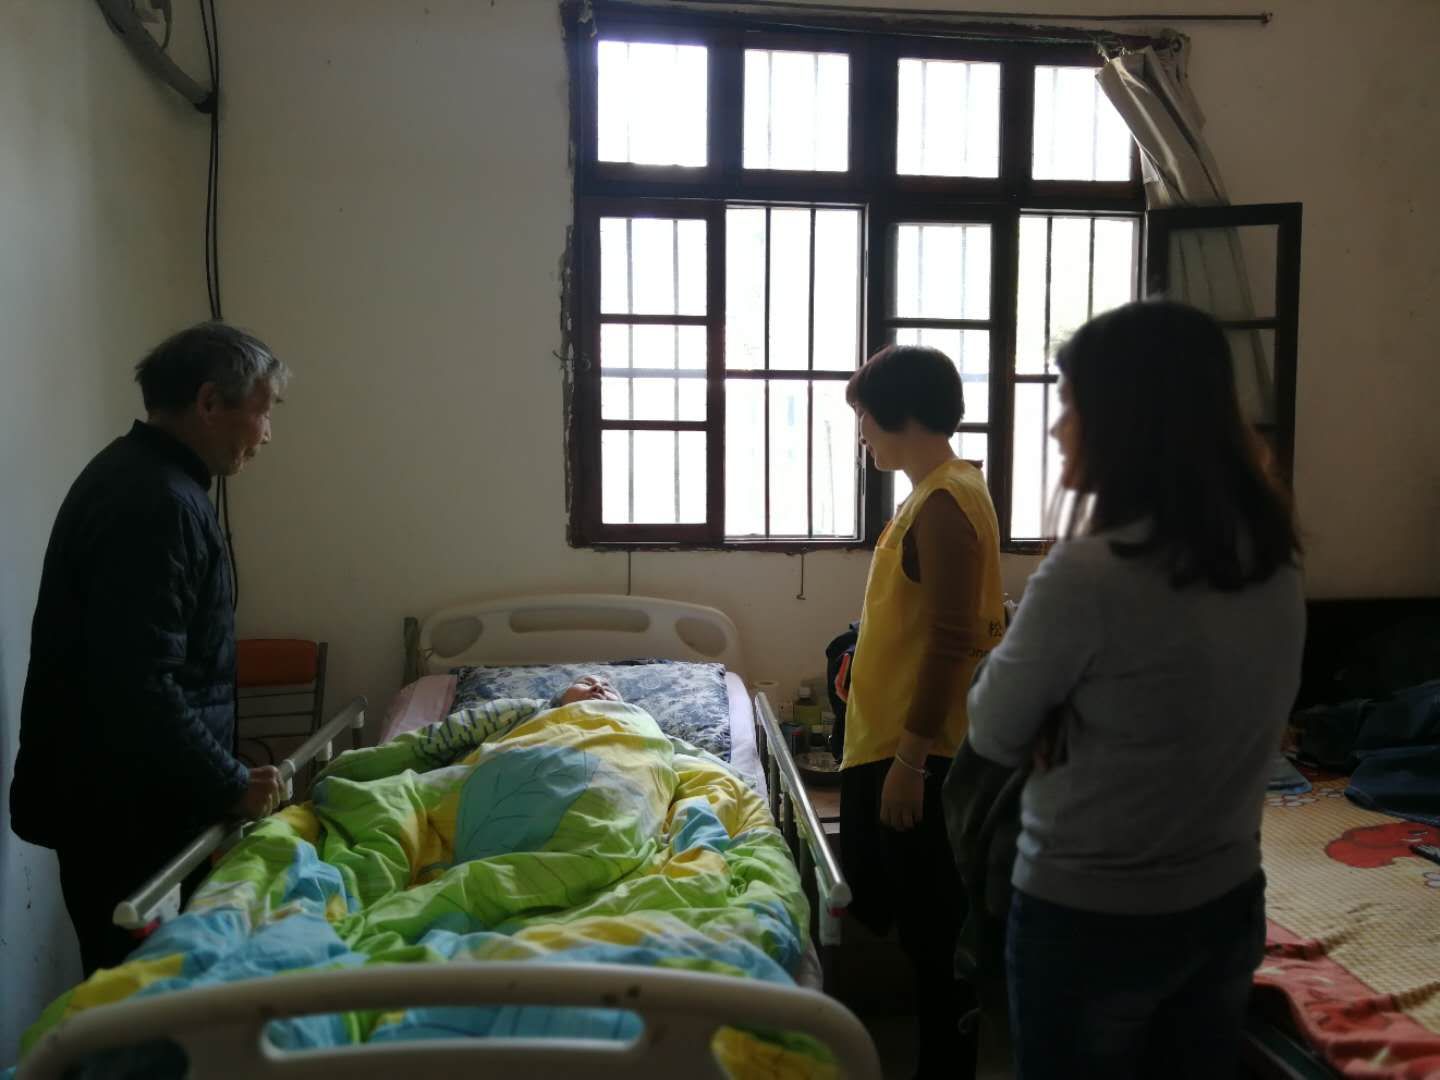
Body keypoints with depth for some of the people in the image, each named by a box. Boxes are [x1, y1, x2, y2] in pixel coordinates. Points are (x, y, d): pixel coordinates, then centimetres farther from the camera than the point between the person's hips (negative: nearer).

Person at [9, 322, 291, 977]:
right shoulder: (157, 505, -22)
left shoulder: (135, 476, 11)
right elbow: (142, 689, -27)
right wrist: (231, 786, -16)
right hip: (123, 814, -10)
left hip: (107, 799, 10)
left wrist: (222, 775, 19)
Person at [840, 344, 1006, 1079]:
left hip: (919, 750, -10)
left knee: (933, 926, 3)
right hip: (892, 740, 10)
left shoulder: (944, 504, -20)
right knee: (910, 910, 21)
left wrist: (910, 757, -21)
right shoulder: (941, 492, 11)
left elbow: (950, 642, -23)